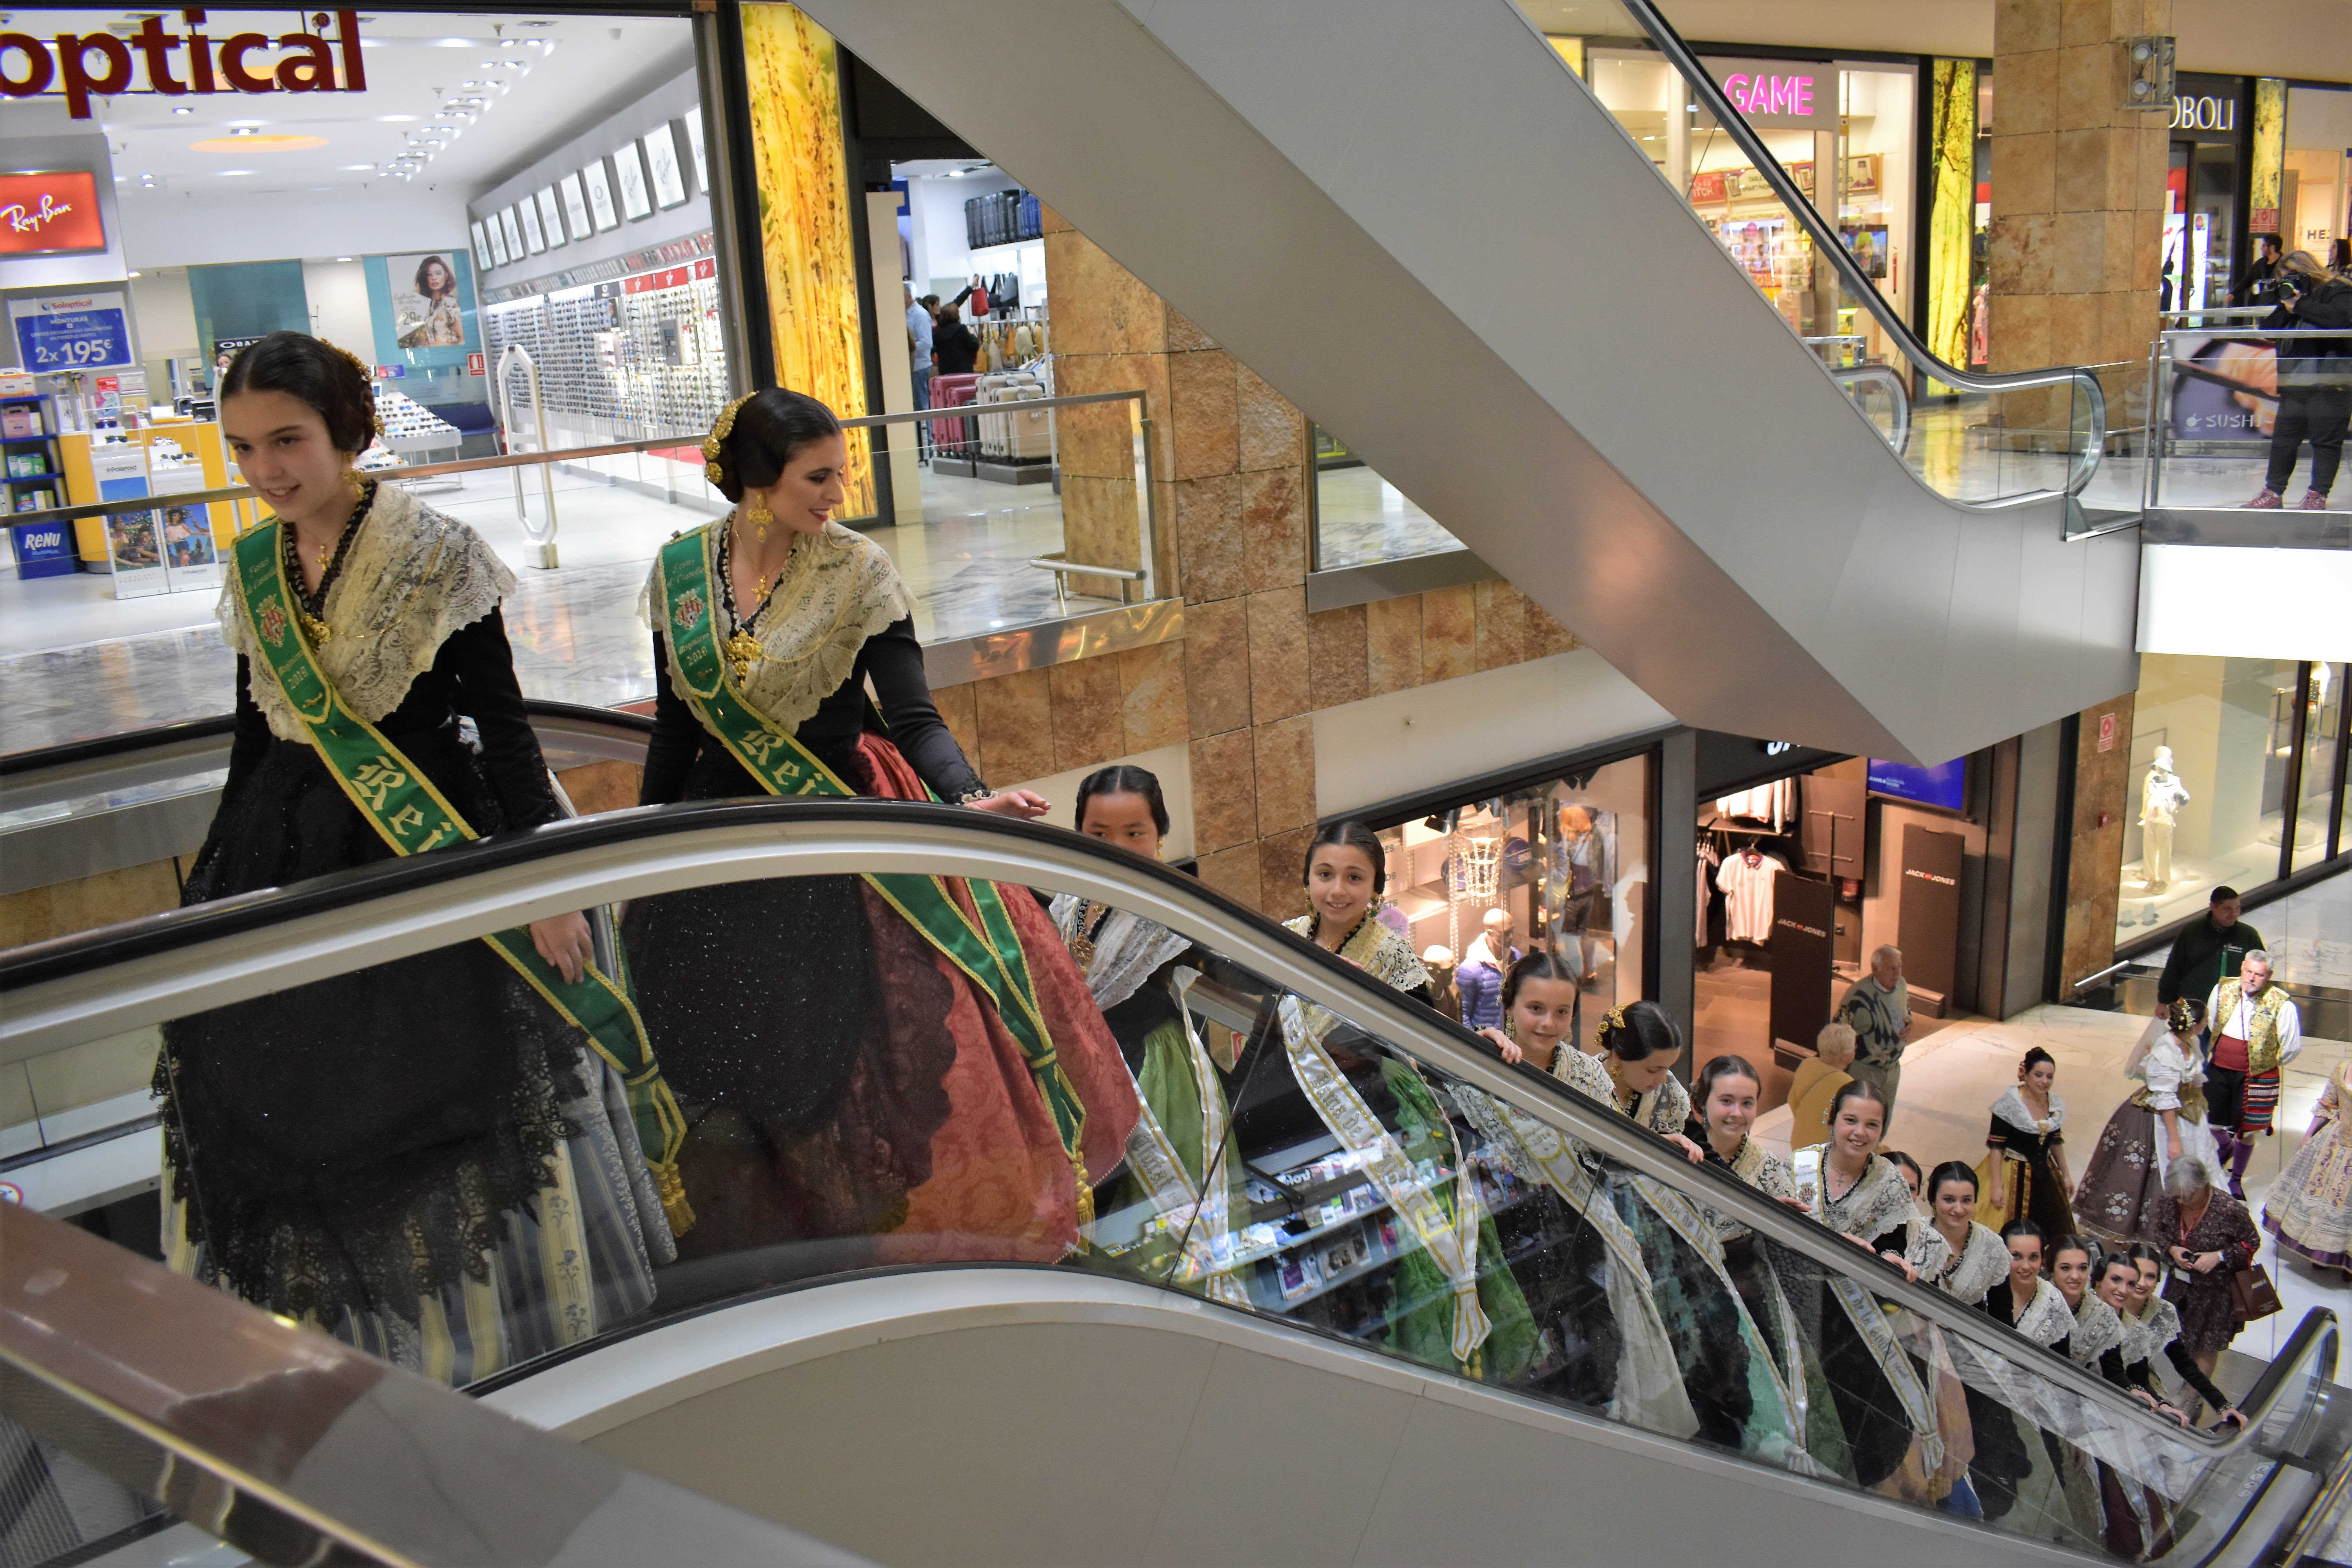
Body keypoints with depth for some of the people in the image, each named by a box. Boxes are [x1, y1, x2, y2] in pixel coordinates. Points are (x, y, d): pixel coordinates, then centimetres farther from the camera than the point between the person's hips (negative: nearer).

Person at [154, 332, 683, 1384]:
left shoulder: (434, 555, -10)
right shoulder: (253, 569, 6)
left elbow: (502, 722, -10)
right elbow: (255, 735, 14)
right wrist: (214, 883, 19)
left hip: (436, 854, -5)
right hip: (291, 865, 6)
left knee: (457, 1089, 4)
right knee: (289, 1102, 10)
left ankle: (495, 1318, 26)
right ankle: (339, 1326, 30)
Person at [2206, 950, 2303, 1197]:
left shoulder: (2281, 1005, -19)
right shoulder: (2223, 990, -6)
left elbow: (2293, 1047, -8)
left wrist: (2266, 1064, 3)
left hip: (2255, 1076, -3)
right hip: (2219, 1069, 3)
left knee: (2246, 1133, 10)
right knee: (2212, 1122, 16)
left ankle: (2236, 1181, 31)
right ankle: (2226, 1148, 51)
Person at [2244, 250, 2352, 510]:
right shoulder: (2292, 296, 19)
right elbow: (2268, 329, 15)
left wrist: (2299, 306, -17)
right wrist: (2286, 307, 0)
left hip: (2328, 385, -8)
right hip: (2294, 385, 8)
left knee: (2325, 440, -1)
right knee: (2283, 438, 10)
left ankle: (2318, 495, 2)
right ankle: (2273, 491, 17)